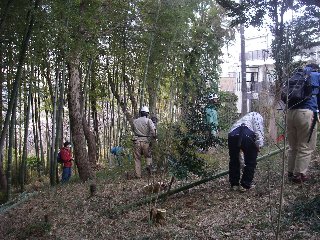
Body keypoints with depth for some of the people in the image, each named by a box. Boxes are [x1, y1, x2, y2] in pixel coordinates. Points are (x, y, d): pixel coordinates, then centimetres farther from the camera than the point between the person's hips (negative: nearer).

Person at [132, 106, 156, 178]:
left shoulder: (135, 121, 12)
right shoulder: (148, 120, 0)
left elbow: (134, 130, 13)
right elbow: (153, 129, -13)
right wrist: (154, 136, 2)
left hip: (137, 141, 2)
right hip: (145, 141, -2)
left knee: (137, 158, 7)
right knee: (148, 156, 17)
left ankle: (138, 175, 5)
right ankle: (149, 164, -11)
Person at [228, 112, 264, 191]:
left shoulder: (243, 118, 42)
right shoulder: (256, 115, 26)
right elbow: (259, 129, 2)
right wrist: (259, 144, -4)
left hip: (232, 134, 5)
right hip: (247, 135, -5)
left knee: (234, 161, 23)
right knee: (250, 162, 15)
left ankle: (234, 184, 31)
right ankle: (245, 185, 20)